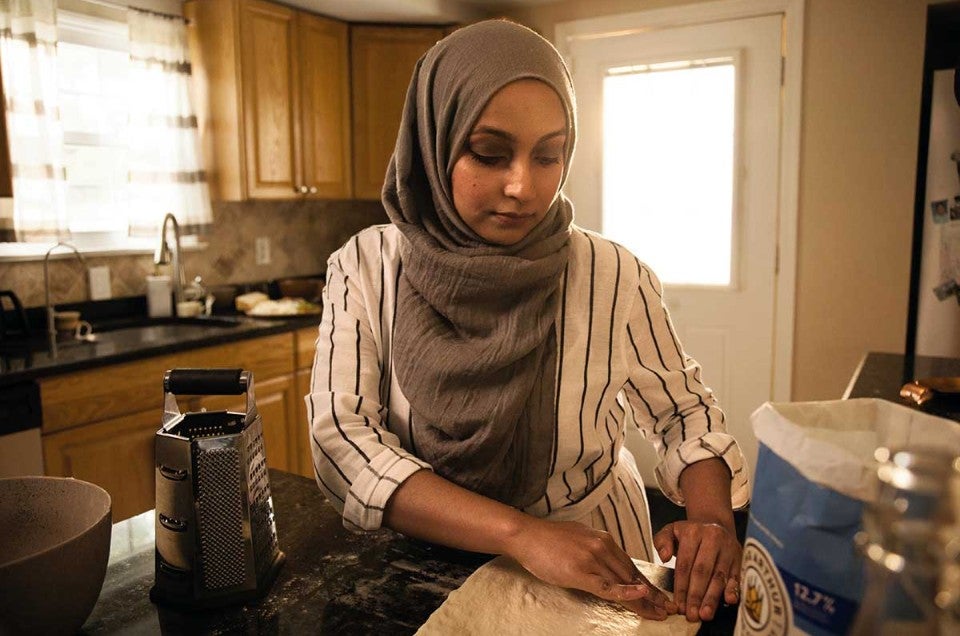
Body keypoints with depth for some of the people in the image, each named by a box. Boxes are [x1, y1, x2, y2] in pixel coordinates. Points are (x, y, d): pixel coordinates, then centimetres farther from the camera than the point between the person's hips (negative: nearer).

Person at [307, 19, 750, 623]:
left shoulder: (616, 278, -12)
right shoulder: (365, 269, -11)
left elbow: (684, 411, 1)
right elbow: (340, 440, -18)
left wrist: (712, 516, -19)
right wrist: (521, 534, -28)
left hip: (600, 576, 0)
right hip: (427, 563, 1)